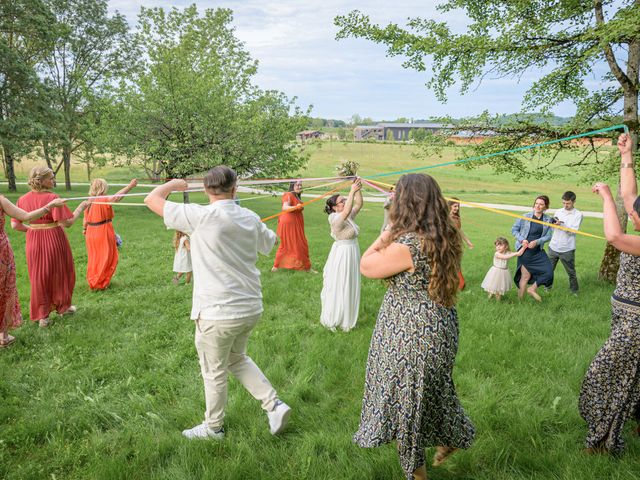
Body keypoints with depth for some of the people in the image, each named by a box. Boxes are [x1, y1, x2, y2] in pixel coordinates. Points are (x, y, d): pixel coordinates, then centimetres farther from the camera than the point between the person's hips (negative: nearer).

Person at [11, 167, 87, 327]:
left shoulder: (23, 199, -1)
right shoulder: (51, 198, -17)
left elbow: (15, 225, 1)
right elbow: (67, 223, -18)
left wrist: (33, 229, 14)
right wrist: (80, 208, -7)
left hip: (34, 243, 4)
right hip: (54, 240, -4)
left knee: (39, 277, 14)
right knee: (59, 273, 16)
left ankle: (41, 315, 20)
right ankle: (63, 306, 33)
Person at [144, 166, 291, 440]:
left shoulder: (201, 217, -16)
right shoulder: (250, 218, 1)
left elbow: (152, 199, -7)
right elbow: (270, 243, 22)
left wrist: (175, 184, 11)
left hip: (218, 312, -6)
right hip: (251, 307, 6)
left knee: (214, 371, 14)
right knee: (237, 359, 28)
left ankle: (213, 427, 34)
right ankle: (274, 405, 22)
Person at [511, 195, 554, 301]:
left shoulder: (548, 220, -1)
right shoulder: (525, 217, -9)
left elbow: (548, 236, -2)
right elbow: (514, 229, -2)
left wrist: (537, 241, -19)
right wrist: (521, 240, -16)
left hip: (538, 251, 4)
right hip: (525, 251, -3)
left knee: (548, 271, -5)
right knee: (526, 276, 2)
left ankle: (532, 288, 17)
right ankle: (520, 299, 20)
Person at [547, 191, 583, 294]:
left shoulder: (578, 214, -3)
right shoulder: (559, 212, 8)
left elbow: (573, 231, -12)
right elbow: (553, 228, 10)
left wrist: (561, 224, -25)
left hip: (567, 249, -3)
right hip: (553, 246, 3)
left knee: (571, 271, 8)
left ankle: (574, 290, 23)